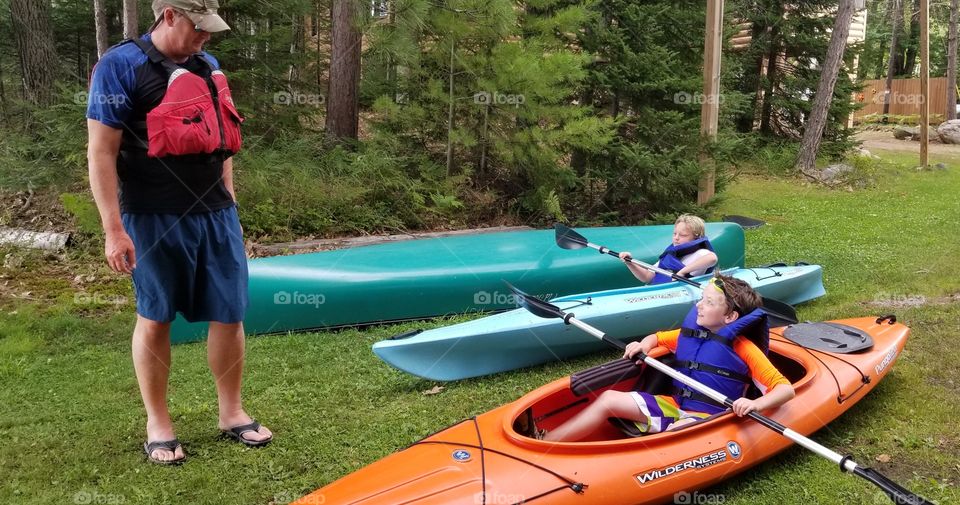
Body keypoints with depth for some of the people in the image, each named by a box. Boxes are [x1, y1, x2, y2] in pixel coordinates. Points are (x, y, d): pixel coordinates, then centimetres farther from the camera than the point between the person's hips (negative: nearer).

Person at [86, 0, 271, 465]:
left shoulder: (208, 66, 11)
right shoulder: (120, 66, -9)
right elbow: (101, 154, -12)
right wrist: (113, 230, -16)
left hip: (216, 214, 6)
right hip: (155, 219, -6)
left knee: (230, 314, 7)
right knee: (155, 318, 8)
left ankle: (231, 413, 24)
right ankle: (157, 424, 22)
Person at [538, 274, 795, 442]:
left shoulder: (744, 349, -9)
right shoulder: (690, 332, 8)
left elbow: (785, 388, -12)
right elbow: (657, 337, 26)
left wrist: (755, 405, -32)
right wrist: (643, 345, 1)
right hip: (674, 405, 6)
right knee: (609, 399, -9)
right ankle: (545, 442, -13)